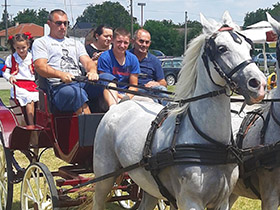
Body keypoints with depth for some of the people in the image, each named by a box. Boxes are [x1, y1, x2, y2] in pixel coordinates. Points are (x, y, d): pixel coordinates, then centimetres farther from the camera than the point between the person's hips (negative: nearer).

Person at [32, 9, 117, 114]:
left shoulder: (76, 44, 31)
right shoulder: (41, 43, 16)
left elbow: (87, 61, 16)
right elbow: (40, 67, -1)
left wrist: (92, 71, -12)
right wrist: (61, 75, -21)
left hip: (81, 82, 5)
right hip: (59, 86, -4)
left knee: (107, 77, -24)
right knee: (76, 92, -40)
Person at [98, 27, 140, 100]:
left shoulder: (133, 59, 7)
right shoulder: (105, 58, -6)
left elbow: (133, 85, 10)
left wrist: (127, 96, -11)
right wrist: (120, 97, -21)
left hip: (129, 96, 4)